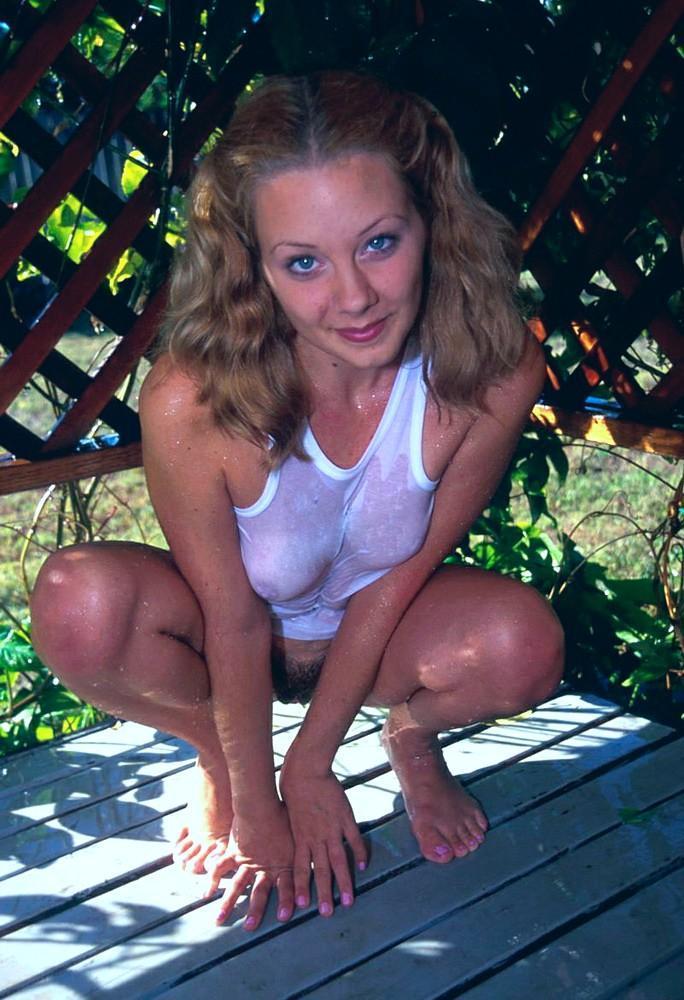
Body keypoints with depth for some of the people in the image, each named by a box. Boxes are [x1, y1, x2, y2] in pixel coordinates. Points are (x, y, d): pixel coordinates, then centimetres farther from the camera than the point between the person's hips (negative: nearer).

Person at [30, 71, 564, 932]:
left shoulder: (495, 372, -29)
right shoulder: (190, 402, -35)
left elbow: (403, 575, -16)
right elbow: (234, 620, -21)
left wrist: (309, 764, -10)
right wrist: (253, 804, -8)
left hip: (380, 631, 1)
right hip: (240, 643, -1)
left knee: (524, 644, -30)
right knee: (78, 605, -31)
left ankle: (410, 729, 7)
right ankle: (215, 749, 2)